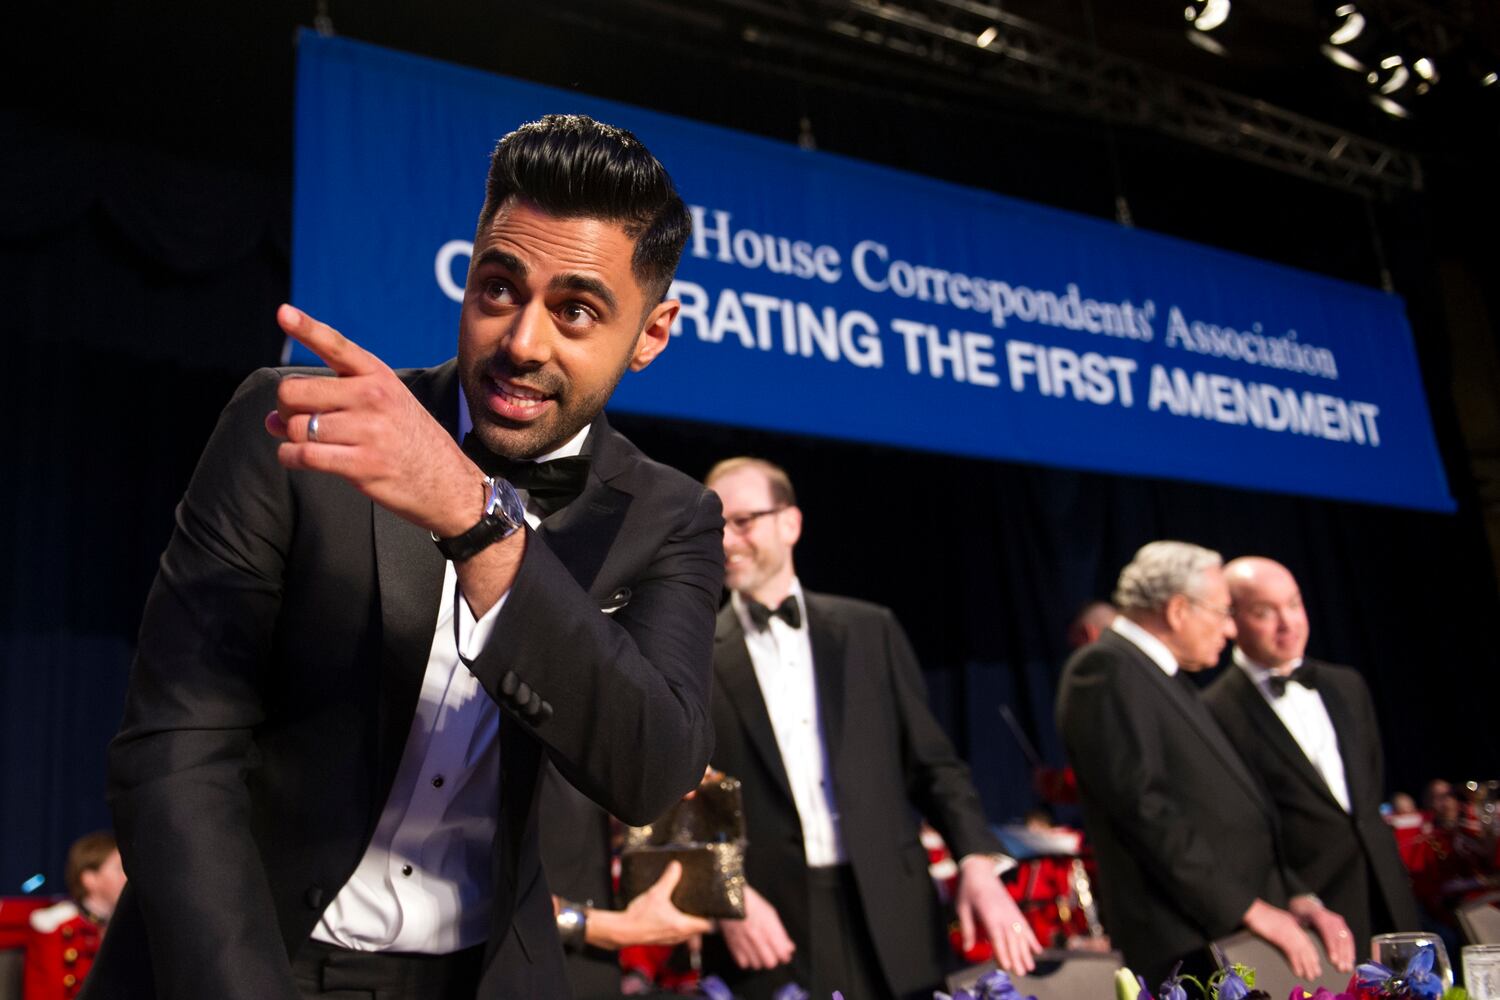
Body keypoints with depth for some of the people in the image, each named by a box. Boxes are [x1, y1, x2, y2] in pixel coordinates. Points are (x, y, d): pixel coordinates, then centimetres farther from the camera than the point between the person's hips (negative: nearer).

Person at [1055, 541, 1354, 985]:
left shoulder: (1169, 678, 19)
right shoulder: (1106, 668, -11)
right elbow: (1144, 806, -19)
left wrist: (1297, 896, 9)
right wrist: (1249, 909, -16)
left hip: (1237, 936, 9)